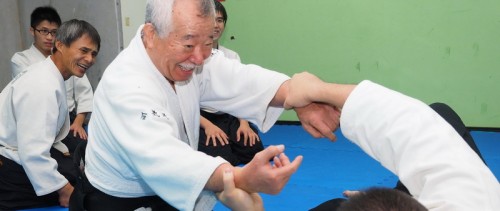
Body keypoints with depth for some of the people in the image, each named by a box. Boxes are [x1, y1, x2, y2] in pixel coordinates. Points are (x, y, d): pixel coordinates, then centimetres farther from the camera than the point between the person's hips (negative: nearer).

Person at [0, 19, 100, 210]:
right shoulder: (43, 86, -27)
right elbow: (33, 153, -32)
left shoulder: (48, 74, 5)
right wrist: (63, 189, -21)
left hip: (19, 151, 10)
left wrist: (61, 152, 9)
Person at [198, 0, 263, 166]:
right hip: (198, 119, -5)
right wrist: (207, 125, -21)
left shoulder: (232, 56, 8)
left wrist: (243, 123, -11)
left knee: (253, 148, -18)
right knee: (220, 156, -27)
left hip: (227, 118, 5)